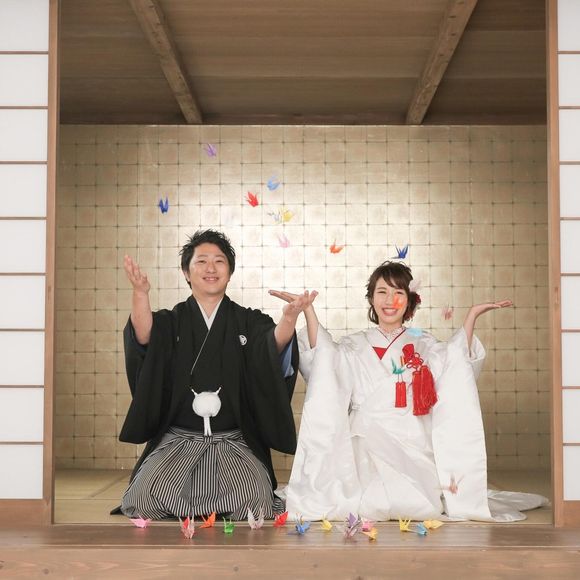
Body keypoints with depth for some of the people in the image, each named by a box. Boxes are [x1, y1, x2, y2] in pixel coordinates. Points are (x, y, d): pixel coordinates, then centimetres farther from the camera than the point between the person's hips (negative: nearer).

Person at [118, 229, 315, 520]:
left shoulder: (248, 322, 7)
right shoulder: (171, 322, 8)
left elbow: (273, 346, -13)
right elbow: (144, 337, -14)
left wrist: (288, 319, -37)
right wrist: (141, 294, -34)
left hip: (235, 442, 0)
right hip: (177, 439, 1)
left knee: (257, 496, -26)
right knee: (145, 494, -24)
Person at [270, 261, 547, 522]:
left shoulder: (425, 345, 17)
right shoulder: (354, 346, 16)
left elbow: (457, 362, -2)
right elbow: (323, 359, -4)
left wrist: (472, 315, -8)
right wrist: (308, 310, -10)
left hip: (414, 444, 0)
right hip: (368, 442, 0)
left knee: (413, 503, -25)